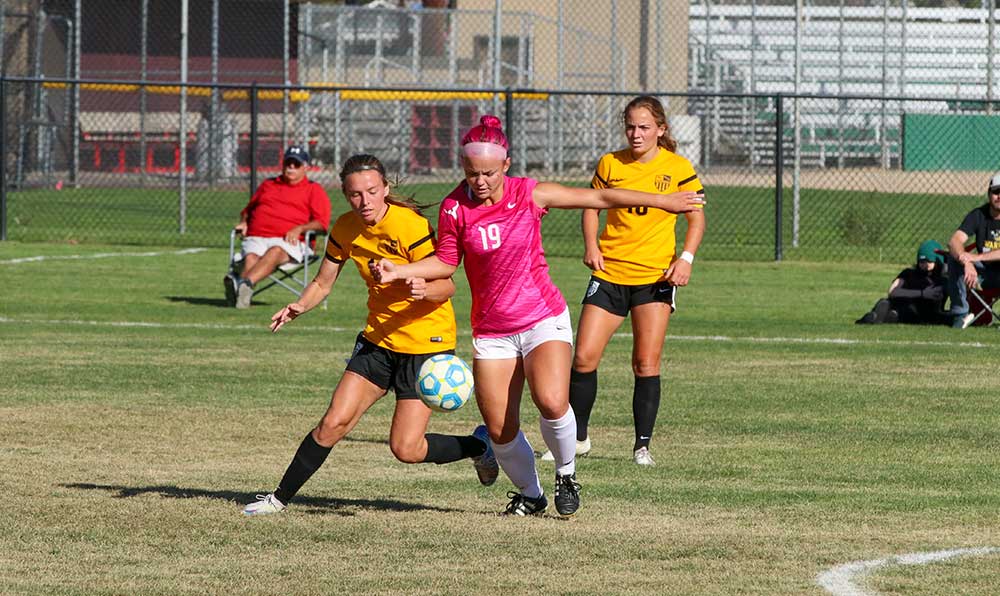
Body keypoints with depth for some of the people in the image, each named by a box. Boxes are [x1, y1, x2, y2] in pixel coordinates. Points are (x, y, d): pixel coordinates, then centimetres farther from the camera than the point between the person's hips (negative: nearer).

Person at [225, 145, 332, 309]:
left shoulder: (314, 190, 17)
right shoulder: (268, 185, 31)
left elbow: (321, 223, 6)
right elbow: (248, 209, 35)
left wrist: (299, 229, -12)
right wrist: (243, 222, 11)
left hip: (290, 241, -3)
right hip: (256, 237, 4)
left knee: (275, 252, -39)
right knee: (251, 257, -33)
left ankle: (245, 283, -66)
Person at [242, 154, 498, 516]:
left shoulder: (410, 226, -21)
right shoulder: (346, 229, -2)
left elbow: (447, 286, -17)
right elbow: (323, 283, 7)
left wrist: (423, 289, -40)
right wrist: (299, 307, -14)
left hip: (425, 341, -5)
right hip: (378, 338, 5)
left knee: (406, 450, -7)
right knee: (334, 423, -4)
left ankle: (480, 445, 19)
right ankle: (280, 498, 10)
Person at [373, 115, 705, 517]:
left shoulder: (530, 194, -7)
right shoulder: (454, 208, -6)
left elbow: (598, 198, 1)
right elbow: (445, 262, 8)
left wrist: (662, 201, 4)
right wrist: (400, 271, -9)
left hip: (543, 319, -2)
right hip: (491, 330, 2)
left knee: (551, 403, -25)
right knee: (500, 430, -3)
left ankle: (567, 474, 4)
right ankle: (529, 494, 25)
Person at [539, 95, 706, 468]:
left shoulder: (677, 169, -3)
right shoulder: (610, 164, 2)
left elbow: (696, 218, 3)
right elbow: (592, 205, 14)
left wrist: (686, 258, -13)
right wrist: (590, 245, -3)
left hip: (655, 276, -2)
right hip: (609, 272, 2)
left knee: (646, 364, -5)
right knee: (584, 358, -3)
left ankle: (642, 446, 5)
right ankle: (578, 438, 12)